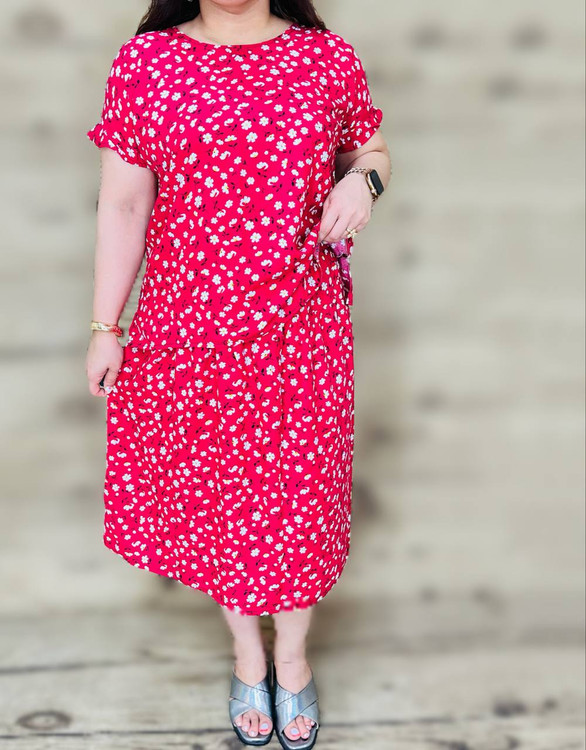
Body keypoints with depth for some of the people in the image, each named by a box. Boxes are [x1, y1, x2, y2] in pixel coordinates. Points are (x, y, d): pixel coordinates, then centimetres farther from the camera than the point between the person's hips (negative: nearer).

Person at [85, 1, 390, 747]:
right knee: (212, 487, 13)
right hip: (192, 325, 0)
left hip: (302, 325, 1)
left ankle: (293, 656, 37)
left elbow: (372, 150, 13)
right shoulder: (144, 61, -4)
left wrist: (362, 181, -12)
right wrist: (104, 329, 0)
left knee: (301, 488, 11)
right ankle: (247, 655, 39)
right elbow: (122, 207, -1)